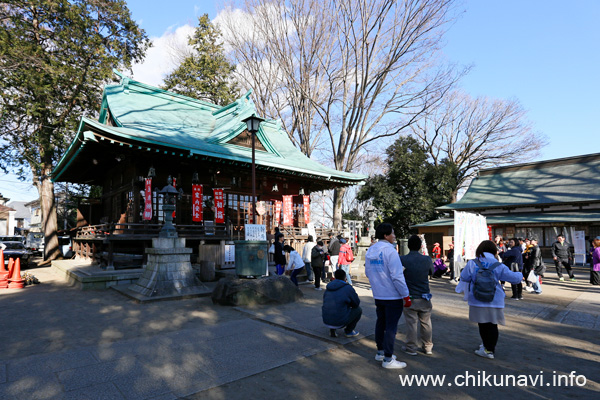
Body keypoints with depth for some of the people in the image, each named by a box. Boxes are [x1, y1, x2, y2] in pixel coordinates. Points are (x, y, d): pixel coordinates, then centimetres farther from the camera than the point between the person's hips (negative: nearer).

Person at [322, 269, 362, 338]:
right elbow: (357, 303, 3)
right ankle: (348, 331, 16)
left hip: (326, 320, 5)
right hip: (340, 322, -5)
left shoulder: (328, 288, 10)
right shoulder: (348, 288, -7)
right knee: (358, 309, 16)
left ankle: (332, 330, 19)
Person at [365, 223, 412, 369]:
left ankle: (380, 352, 32)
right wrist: (406, 296, -15)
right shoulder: (389, 250, -19)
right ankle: (388, 359, 11)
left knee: (381, 323, 19)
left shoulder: (370, 251, 6)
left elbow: (368, 272, 14)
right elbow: (397, 276, -21)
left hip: (378, 295, 7)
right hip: (393, 296, -7)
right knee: (391, 327, 2)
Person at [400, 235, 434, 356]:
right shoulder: (427, 259, -6)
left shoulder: (402, 260, -15)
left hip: (410, 297, -3)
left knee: (411, 323, 6)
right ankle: (427, 347, 29)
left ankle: (411, 348, 15)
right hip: (424, 297, 3)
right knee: (426, 322, 16)